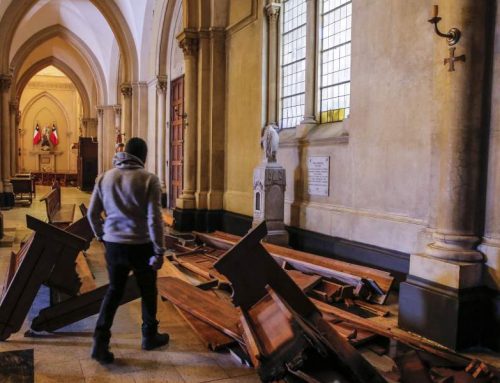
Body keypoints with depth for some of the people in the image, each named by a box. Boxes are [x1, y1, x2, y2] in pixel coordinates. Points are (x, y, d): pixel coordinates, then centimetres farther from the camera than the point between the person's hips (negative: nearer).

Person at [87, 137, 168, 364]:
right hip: (140, 246, -4)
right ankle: (150, 336, 33)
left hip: (113, 244, 4)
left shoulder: (105, 177, 2)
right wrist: (159, 251, -11)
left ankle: (100, 342, 11)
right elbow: (154, 218, -17)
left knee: (114, 290, 19)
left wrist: (101, 236, 21)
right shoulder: (148, 179, -12)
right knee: (148, 291, 17)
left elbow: (92, 213, 6)